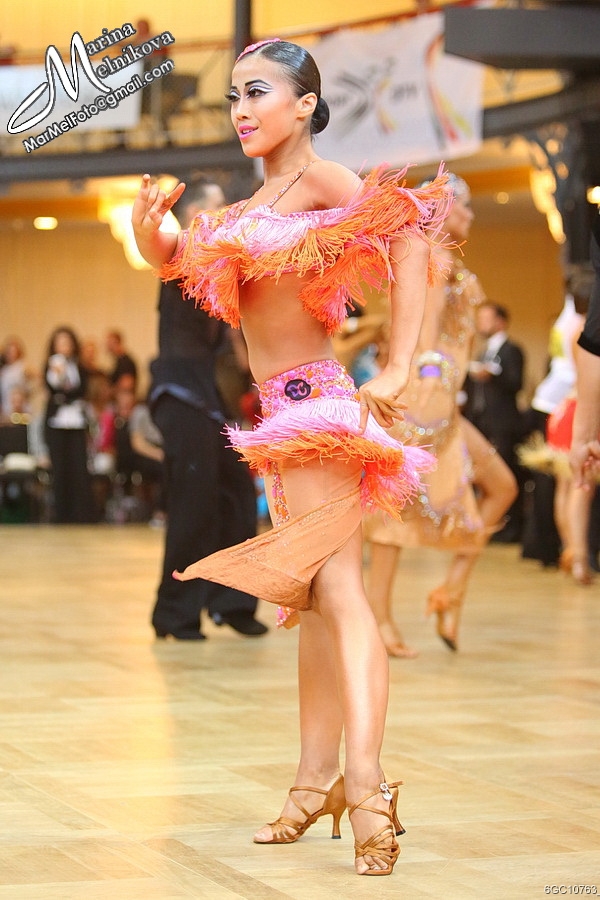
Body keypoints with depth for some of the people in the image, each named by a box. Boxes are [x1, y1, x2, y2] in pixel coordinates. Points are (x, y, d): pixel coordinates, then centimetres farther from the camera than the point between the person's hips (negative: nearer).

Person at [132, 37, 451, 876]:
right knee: (311, 595, 12)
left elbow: (409, 239, -23)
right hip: (286, 411, 9)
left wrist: (394, 374, -27)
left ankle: (369, 788, -24)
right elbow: (177, 261, 21)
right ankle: (318, 778, 19)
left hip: (317, 403, -9)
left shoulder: (321, 180, -9)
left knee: (335, 585, -17)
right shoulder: (254, 206, 16)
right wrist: (150, 231, -3)